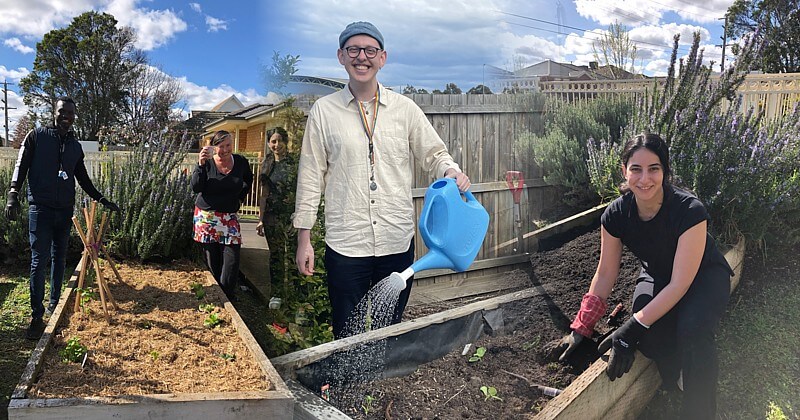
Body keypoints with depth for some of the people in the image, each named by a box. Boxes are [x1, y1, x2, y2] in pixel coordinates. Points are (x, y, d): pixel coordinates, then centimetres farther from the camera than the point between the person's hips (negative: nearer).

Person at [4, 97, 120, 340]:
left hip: (65, 210, 4)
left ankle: (54, 304, 23)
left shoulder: (75, 146, 12)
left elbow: (83, 179, 20)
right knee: (39, 261, -7)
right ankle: (37, 316, -5)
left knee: (59, 259, 11)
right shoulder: (37, 136, 2)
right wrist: (13, 193, -16)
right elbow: (21, 166, -3)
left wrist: (102, 200, 15)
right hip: (41, 208, -4)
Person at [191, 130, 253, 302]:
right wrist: (200, 164, -24)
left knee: (231, 259, -8)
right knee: (212, 262, 2)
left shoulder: (241, 162, 1)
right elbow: (195, 187, -15)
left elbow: (248, 180, 22)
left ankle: (227, 298, 2)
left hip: (229, 217, 2)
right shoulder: (207, 162, -5)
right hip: (207, 217, -1)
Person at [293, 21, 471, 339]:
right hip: (345, 244, -1)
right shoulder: (323, 111, 2)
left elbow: (433, 153, 11)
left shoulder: (405, 108, 5)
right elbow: (311, 176, 3)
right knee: (348, 334, 9)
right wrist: (304, 237, 3)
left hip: (398, 242, 2)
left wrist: (450, 171, -13)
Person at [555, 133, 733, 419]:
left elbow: (680, 284, -30)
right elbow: (606, 274, -9)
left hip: (703, 276, -3)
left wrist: (633, 328, -35)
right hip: (656, 275, 3)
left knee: (693, 329, -34)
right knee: (651, 337, -28)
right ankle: (678, 389, 3)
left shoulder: (689, 211, -32)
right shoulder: (616, 214, -20)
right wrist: (580, 329, -10)